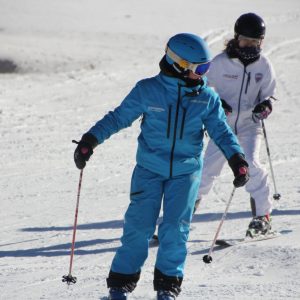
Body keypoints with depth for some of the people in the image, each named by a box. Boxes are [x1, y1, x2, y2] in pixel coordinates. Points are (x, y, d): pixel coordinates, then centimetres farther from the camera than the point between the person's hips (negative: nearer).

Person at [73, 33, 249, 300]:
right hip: (149, 168, -2)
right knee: (139, 226, -5)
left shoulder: (207, 98, 0)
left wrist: (237, 159, -6)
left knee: (176, 228, -6)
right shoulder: (147, 90, -7)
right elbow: (119, 117, 0)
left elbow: (221, 131, 7)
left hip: (186, 171, 2)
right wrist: (90, 140, -7)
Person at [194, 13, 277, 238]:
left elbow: (269, 94, 7)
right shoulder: (221, 62, -9)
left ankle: (263, 215, -12)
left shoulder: (264, 65, -3)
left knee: (250, 163, -19)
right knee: (209, 166, -2)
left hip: (250, 124, 0)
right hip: (224, 123, 0)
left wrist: (265, 105, -16)